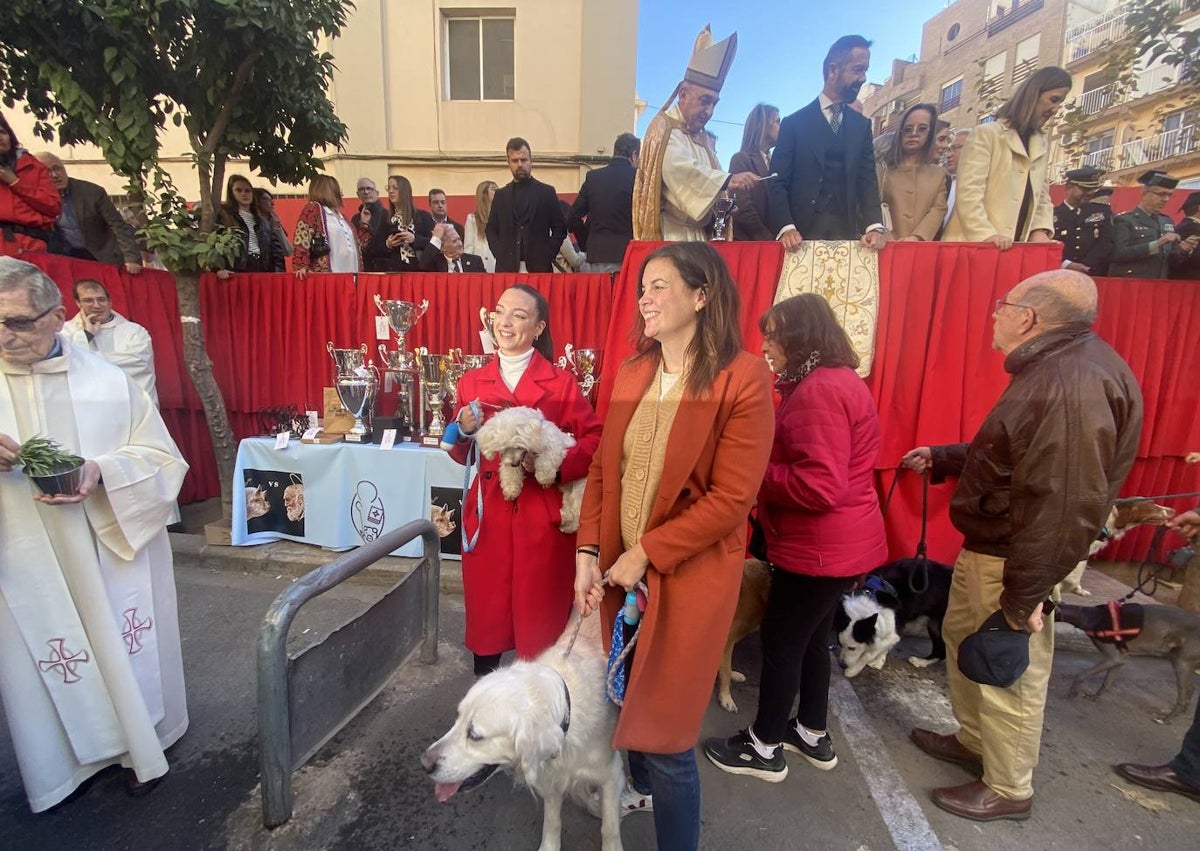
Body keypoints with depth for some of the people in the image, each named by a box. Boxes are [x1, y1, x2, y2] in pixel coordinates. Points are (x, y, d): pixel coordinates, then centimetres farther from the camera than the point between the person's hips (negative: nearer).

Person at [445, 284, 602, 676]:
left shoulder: (561, 383, -2)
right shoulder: (473, 382, 7)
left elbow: (594, 440, -7)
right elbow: (461, 456, 12)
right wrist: (464, 431, -8)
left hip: (543, 515, -3)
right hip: (487, 511, 3)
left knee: (540, 613, 7)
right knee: (486, 605, 12)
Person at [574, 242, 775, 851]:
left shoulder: (743, 378, -14)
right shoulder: (631, 373, 5)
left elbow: (731, 499, -17)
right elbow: (602, 469, 5)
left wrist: (646, 554, -15)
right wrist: (588, 554, -4)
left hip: (688, 575, -6)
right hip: (619, 569, 6)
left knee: (663, 731, 6)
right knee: (623, 701, 22)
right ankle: (644, 789, 52)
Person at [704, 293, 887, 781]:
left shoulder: (820, 391, -23)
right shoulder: (833, 381, 12)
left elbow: (819, 486, -29)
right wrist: (760, 462, 1)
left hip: (821, 548, -10)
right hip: (835, 543, 10)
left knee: (781, 642, 5)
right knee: (811, 637, 22)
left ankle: (764, 749, 24)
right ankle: (813, 735, 40)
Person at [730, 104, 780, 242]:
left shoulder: (772, 162, 19)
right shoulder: (741, 159, -2)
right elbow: (743, 209, -12)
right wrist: (768, 240, -15)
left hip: (772, 240, 6)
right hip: (748, 241, -6)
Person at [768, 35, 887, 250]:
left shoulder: (862, 125, 16)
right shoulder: (794, 123, 5)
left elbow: (867, 180, 8)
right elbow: (778, 182, -2)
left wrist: (875, 226, -11)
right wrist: (785, 227, -19)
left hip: (847, 232, 3)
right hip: (803, 233, -3)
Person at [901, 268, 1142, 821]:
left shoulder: (1074, 383, -26)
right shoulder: (1052, 368, 9)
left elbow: (1063, 506, -28)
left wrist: (1023, 597, -24)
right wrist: (942, 460, 21)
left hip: (1011, 559, -10)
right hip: (987, 547, 10)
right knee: (961, 638, 24)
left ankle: (1008, 791, 30)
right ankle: (974, 740, 45)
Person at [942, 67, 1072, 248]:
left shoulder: (1043, 145, 21)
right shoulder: (986, 134, 0)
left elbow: (1042, 195, 20)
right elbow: (968, 192, -12)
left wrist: (1041, 229, 0)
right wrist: (986, 234, -24)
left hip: (1015, 247, 6)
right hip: (975, 244, -6)